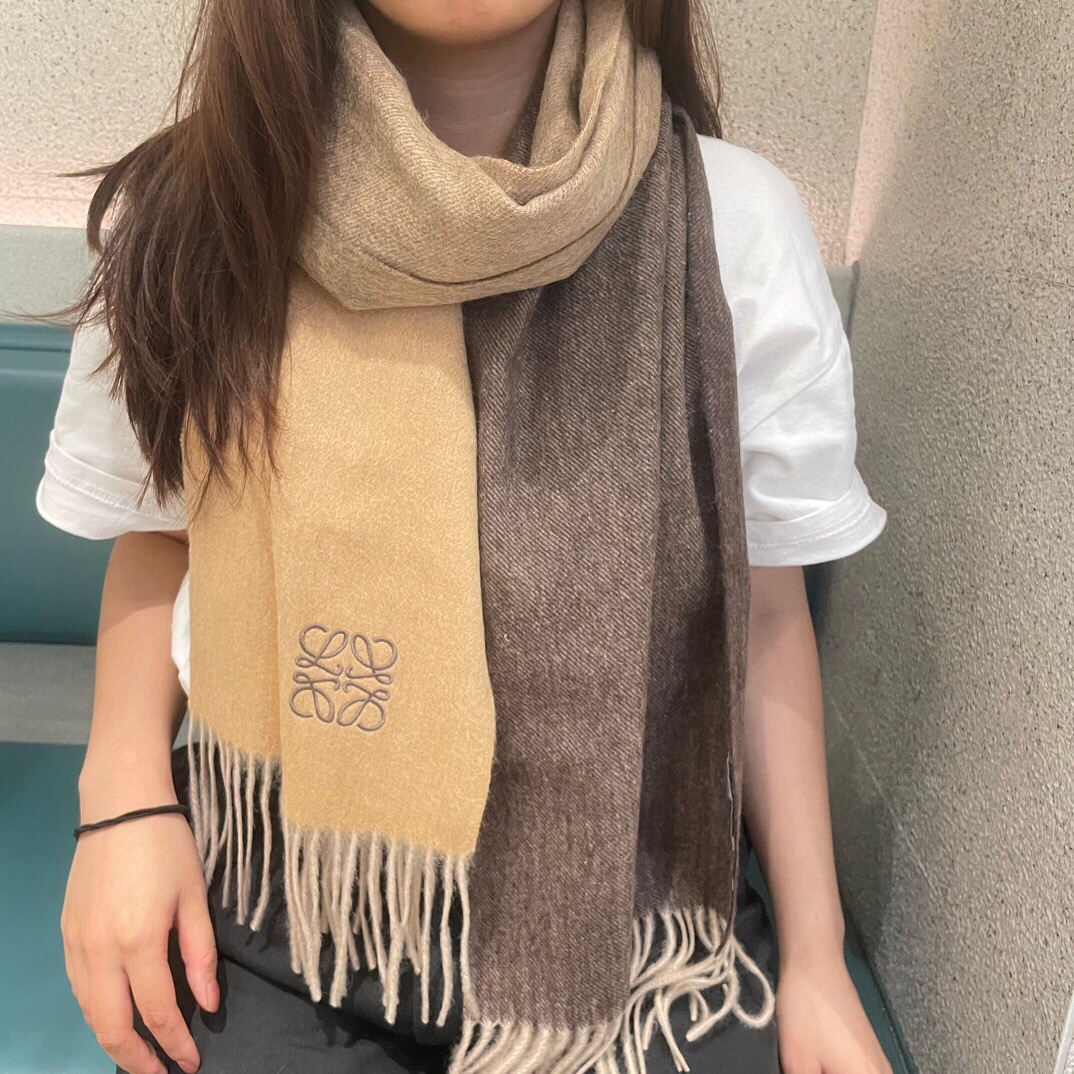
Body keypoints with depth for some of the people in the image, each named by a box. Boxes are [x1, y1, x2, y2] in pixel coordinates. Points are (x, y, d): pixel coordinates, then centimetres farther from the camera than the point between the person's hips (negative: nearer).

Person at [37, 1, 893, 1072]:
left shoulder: (738, 226, -10)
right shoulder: (185, 215, -7)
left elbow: (762, 608, -2)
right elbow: (153, 532, 7)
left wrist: (815, 957, 1)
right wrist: (124, 792, -9)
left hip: (617, 898, 1)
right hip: (271, 890, 1)